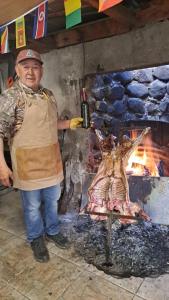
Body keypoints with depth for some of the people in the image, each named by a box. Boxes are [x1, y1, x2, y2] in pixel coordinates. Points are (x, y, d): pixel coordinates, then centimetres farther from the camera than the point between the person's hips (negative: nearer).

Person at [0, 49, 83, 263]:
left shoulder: (48, 95, 6)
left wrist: (70, 123, 8)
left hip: (51, 160, 6)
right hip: (28, 163, -5)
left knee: (52, 199, 20)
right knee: (32, 205, 13)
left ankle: (52, 231, 44)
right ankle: (36, 239, 38)